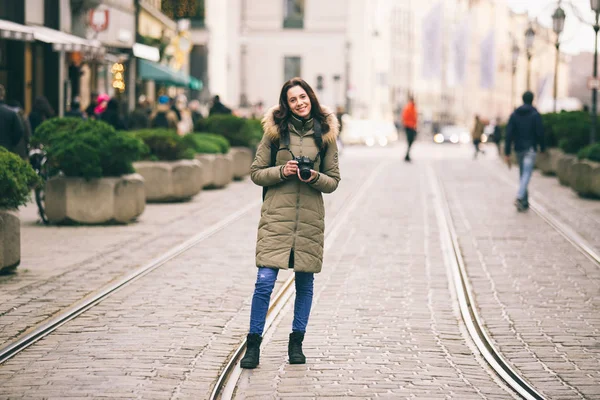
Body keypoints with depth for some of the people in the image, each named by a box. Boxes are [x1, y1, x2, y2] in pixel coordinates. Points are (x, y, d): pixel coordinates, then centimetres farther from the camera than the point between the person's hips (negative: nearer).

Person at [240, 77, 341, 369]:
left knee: (305, 282, 9)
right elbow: (256, 173, 4)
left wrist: (315, 177, -11)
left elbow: (333, 180, 9)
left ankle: (296, 342, 23)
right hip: (276, 216, -2)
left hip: (310, 217, 2)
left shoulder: (325, 134, 6)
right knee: (264, 281, -8)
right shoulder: (275, 131, 3)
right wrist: (282, 171, -12)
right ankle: (253, 345, 2)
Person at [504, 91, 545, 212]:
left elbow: (509, 135, 0)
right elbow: (540, 133, -8)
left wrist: (507, 153, 0)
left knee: (522, 174, 15)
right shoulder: (535, 114, -6)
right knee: (527, 174, -11)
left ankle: (524, 202, 15)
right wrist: (542, 148, 6)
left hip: (519, 149, 4)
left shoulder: (514, 115, 5)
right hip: (530, 149, -4)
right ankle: (519, 197, -31)